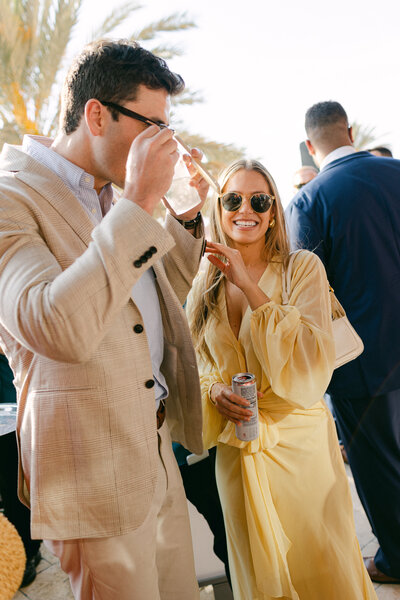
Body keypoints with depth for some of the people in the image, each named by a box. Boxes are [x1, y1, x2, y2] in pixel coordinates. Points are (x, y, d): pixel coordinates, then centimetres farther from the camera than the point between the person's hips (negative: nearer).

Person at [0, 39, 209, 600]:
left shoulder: (111, 196, 12)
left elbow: (159, 298, 22)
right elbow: (57, 329, -32)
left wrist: (187, 215, 9)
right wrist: (138, 205, -29)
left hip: (156, 447, 8)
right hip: (96, 474, -8)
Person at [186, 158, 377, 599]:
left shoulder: (303, 267, -9)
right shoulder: (205, 285, 2)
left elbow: (313, 363, -20)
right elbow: (194, 362, 12)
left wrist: (250, 287, -23)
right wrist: (214, 390, -10)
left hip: (299, 443, -3)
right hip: (236, 449, 3)